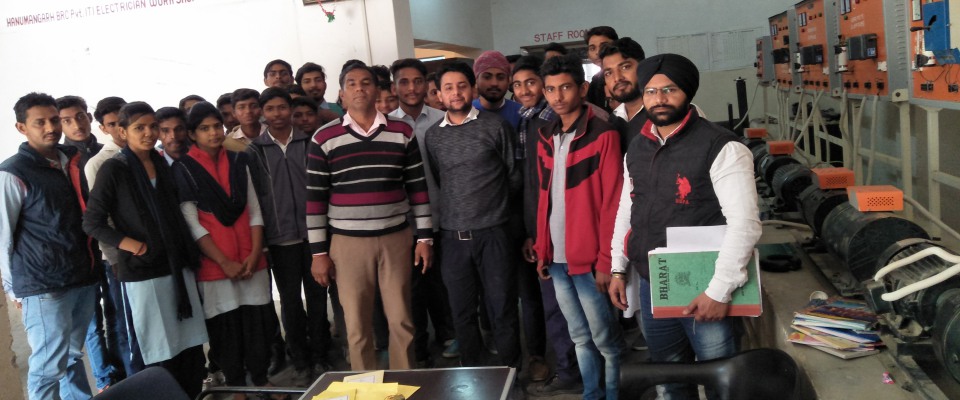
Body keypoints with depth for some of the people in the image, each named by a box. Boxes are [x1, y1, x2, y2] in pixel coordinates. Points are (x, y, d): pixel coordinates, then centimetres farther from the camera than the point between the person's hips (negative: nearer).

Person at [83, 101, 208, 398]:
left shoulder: (161, 164, 11)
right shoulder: (113, 169, -6)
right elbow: (93, 222, -6)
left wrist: (188, 253, 11)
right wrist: (127, 243, -18)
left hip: (178, 266, 5)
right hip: (141, 272, -5)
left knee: (192, 345, 10)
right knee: (153, 352, 4)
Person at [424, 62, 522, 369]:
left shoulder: (495, 126, -1)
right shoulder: (433, 136, 8)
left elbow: (514, 177, 6)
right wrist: (460, 202, 10)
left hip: (493, 233, -3)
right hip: (453, 236, 3)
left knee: (503, 309, 4)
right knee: (462, 312, 11)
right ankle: (472, 373, 26)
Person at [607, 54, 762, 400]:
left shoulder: (721, 147, -13)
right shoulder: (636, 150, 8)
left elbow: (745, 223, -18)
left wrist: (720, 291, -20)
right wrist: (619, 268, 13)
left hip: (703, 290, -6)